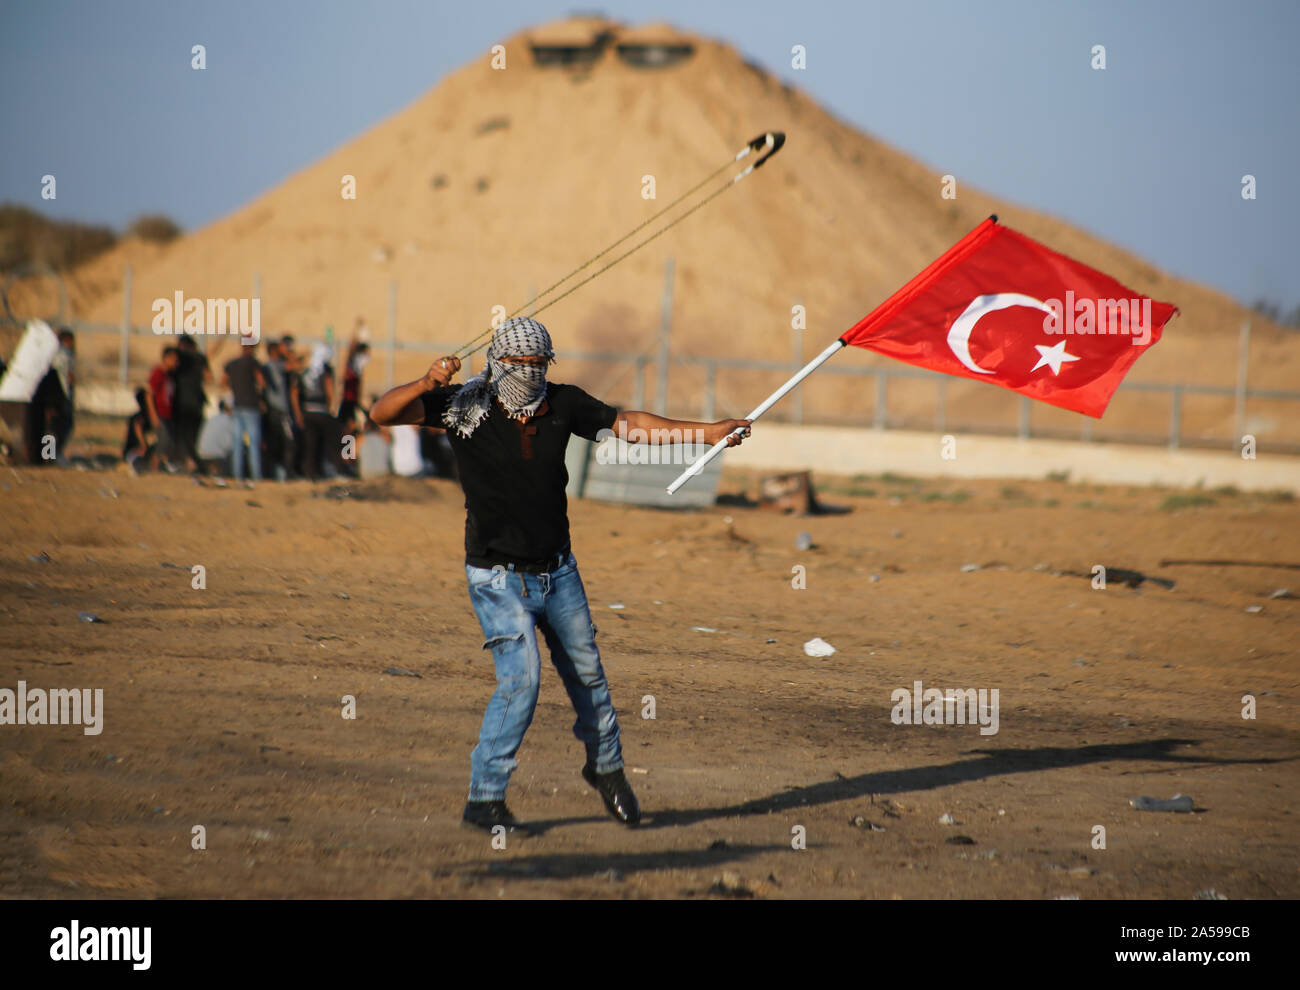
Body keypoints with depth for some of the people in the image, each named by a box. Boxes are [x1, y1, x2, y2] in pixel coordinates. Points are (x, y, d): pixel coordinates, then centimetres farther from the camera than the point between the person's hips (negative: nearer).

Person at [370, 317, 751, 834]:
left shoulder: (563, 404, -2)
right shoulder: (465, 405, -12)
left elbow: (629, 423, 7)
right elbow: (383, 413, -18)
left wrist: (707, 431, 3)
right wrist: (425, 384, -37)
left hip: (558, 572, 5)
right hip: (499, 577, -5)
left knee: (586, 673, 16)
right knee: (521, 676, -18)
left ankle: (606, 766, 42)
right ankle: (484, 800, -9)